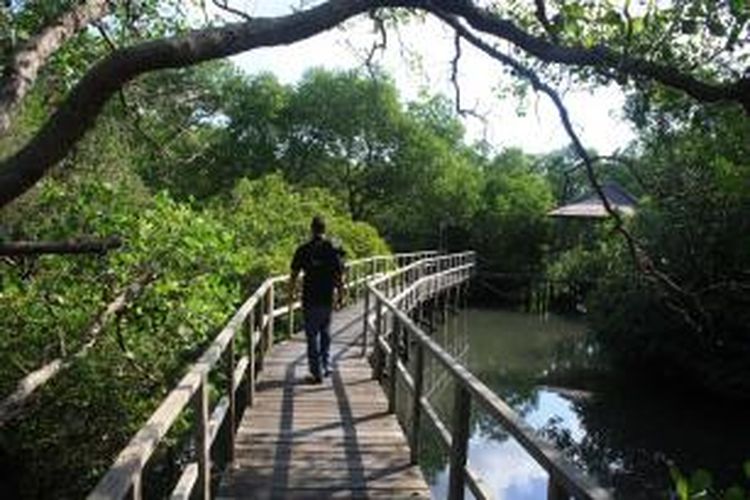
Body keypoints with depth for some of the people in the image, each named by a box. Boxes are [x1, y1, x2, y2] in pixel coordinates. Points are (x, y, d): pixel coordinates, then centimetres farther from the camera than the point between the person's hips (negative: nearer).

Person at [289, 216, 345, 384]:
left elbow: (294, 276, -2)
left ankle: (317, 373, 9)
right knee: (325, 333, 21)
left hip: (310, 300, -2)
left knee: (313, 337, 6)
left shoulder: (303, 250, -6)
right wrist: (341, 296, 12)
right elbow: (340, 277, 0)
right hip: (327, 300, 2)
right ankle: (326, 366, 24)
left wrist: (291, 294, 12)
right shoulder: (333, 250, -2)